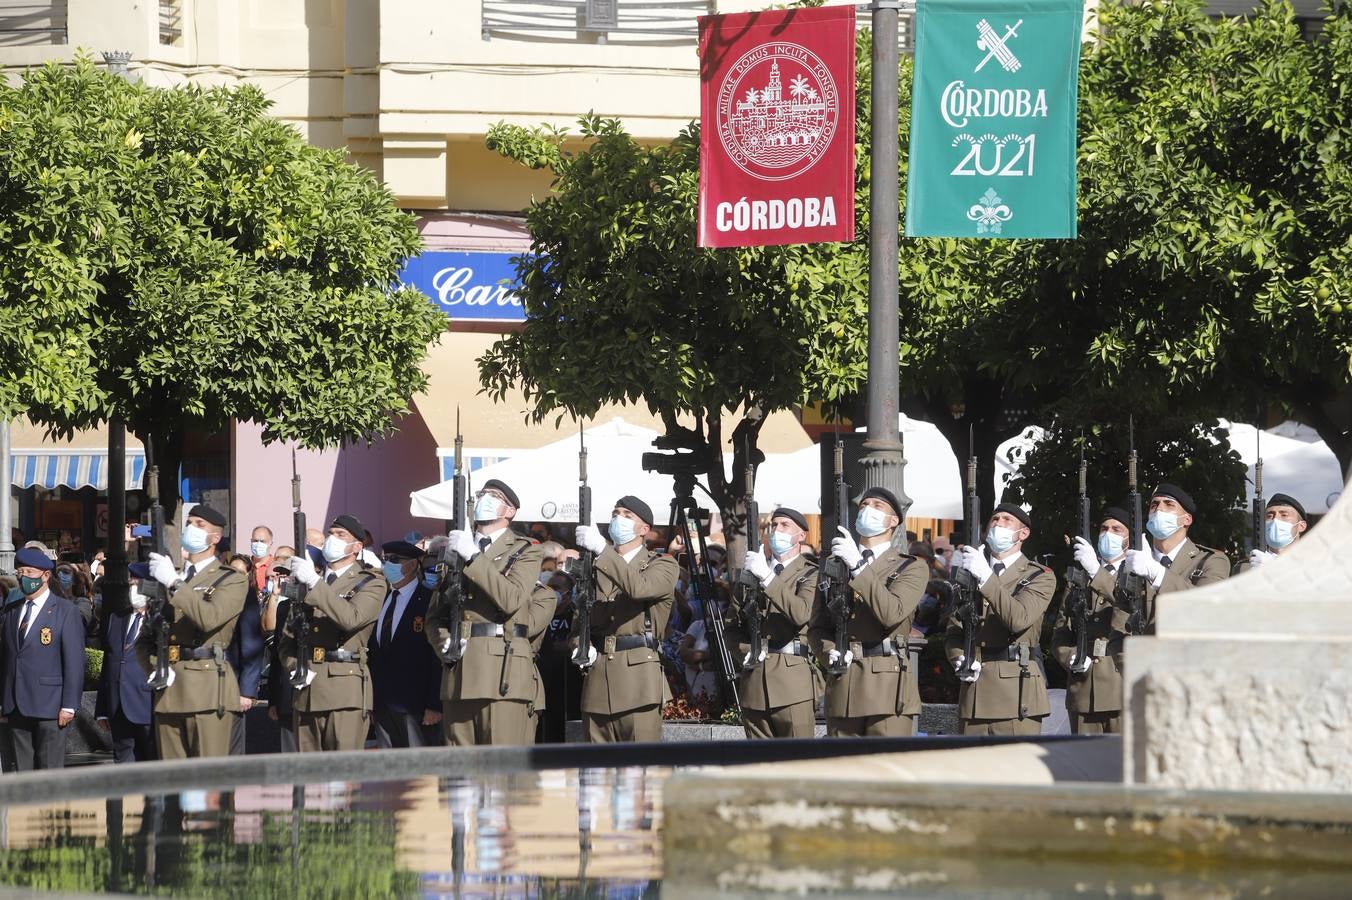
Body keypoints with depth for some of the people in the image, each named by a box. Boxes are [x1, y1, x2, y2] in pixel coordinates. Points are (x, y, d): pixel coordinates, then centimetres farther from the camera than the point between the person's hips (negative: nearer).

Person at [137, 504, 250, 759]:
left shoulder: (232, 581, 4)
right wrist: (153, 671, 1)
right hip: (168, 692, 6)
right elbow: (144, 639, 21)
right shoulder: (167, 579, 21)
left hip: (208, 691, -6)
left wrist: (175, 583, -16)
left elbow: (209, 618, -17)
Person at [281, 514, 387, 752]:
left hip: (345, 693, -5)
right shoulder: (307, 580, 20)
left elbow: (351, 618, -17)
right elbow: (287, 636, 20)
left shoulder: (371, 583, 4)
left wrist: (315, 583, -19)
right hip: (306, 694, 5)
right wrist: (294, 668, 0)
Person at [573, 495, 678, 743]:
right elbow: (579, 619, 22)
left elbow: (639, 588, -19)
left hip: (638, 675, -5)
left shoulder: (662, 565, 4)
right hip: (598, 674, 5)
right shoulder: (597, 567, 20)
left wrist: (602, 550, -22)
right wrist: (581, 646, 0)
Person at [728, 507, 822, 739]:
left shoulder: (810, 575, 4)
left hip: (793, 683, -5)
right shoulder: (752, 572, 19)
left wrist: (767, 577, -18)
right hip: (754, 682, 5)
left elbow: (801, 613, -16)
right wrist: (746, 651, 0)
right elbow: (733, 626, 20)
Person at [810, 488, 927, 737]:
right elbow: (819, 626, 18)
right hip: (842, 686, 4)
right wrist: (830, 653, -4)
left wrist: (858, 566, -17)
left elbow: (891, 613, -13)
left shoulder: (911, 567, 6)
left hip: (888, 686, -4)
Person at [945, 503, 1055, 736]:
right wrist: (960, 660, -5)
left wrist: (986, 577, -19)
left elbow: (1019, 619, -14)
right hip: (975, 688, 4)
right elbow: (953, 631, 17)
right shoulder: (969, 574, 20)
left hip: (1017, 689, -4)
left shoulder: (1040, 576, 6)